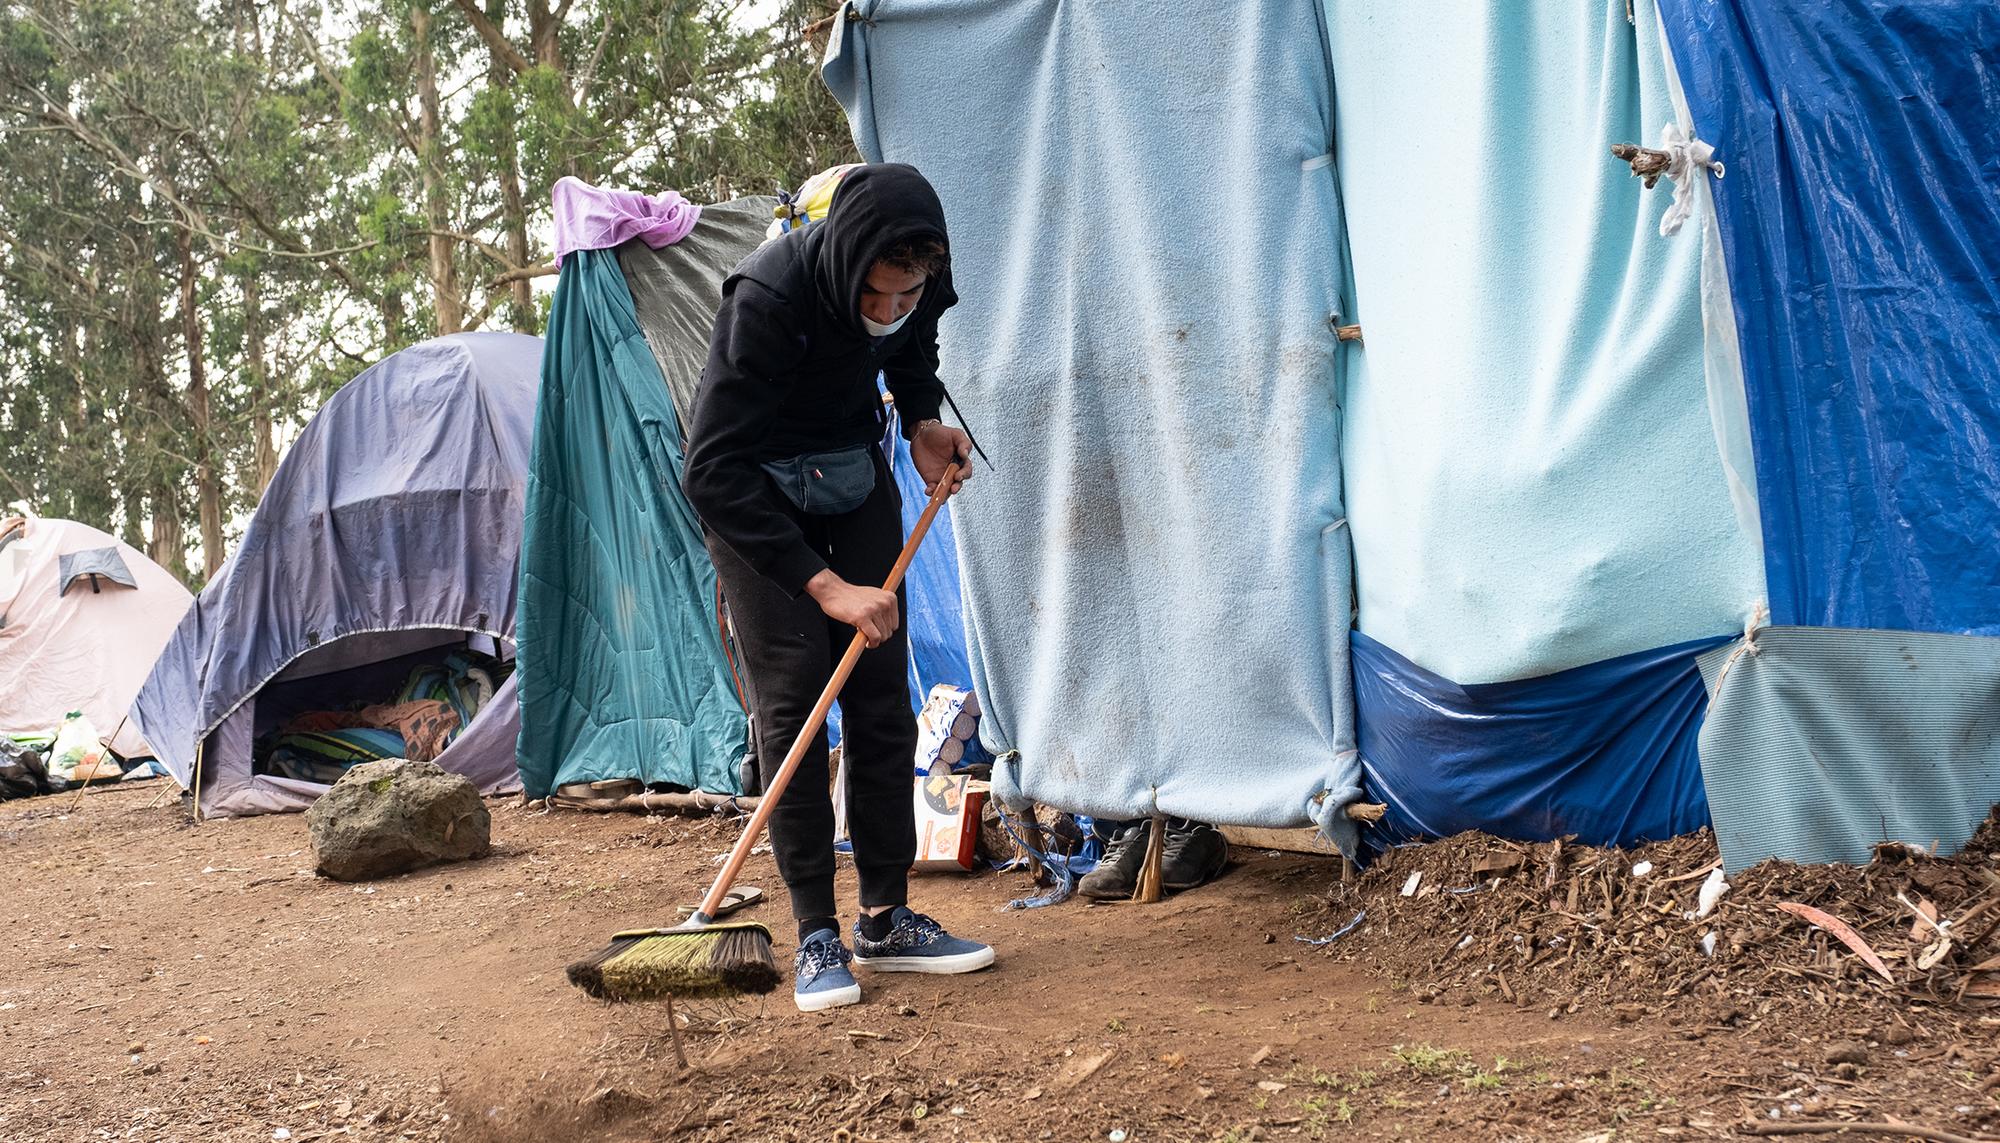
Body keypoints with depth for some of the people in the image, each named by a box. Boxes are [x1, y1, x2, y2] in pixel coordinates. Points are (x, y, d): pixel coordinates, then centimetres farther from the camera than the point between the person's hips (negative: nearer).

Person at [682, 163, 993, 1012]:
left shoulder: (920, 284, -18)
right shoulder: (768, 297, -34)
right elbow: (713, 472, -34)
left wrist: (924, 422, -6)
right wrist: (823, 584, -35)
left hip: (855, 476, 5)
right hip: (755, 491, -5)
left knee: (882, 697, 1)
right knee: (790, 699, -11)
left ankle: (887, 920, 9)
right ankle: (816, 935, -3)